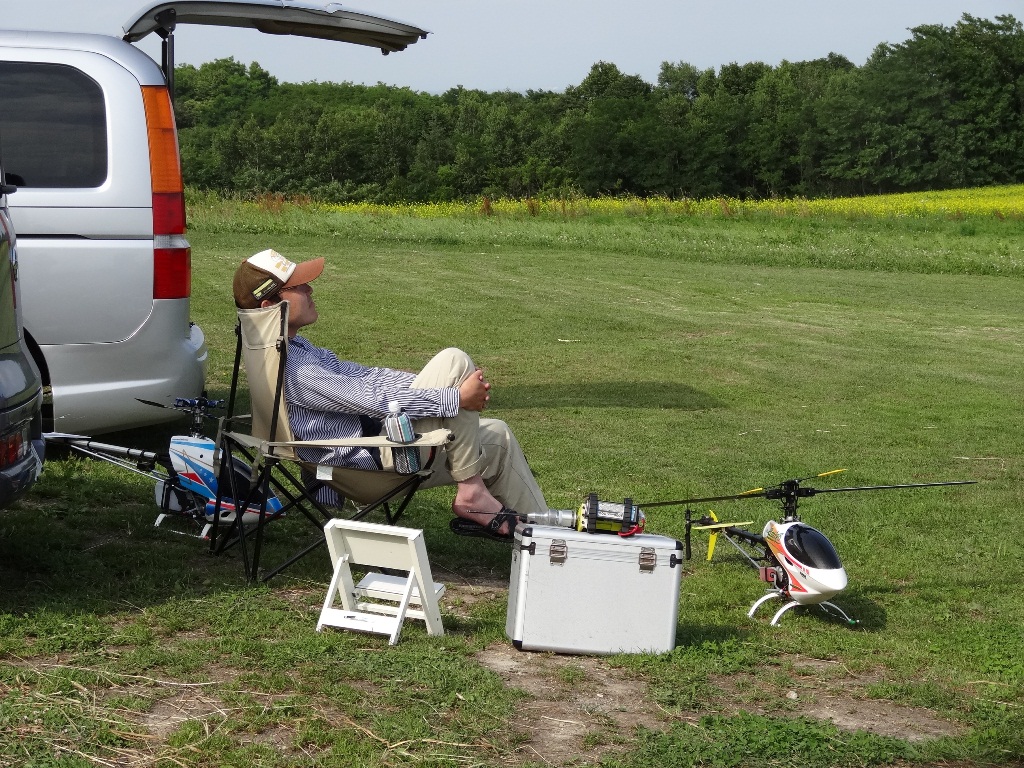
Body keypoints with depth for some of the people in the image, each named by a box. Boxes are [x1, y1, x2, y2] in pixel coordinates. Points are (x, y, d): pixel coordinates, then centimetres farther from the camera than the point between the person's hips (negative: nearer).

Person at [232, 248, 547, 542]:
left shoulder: (294, 347, 10)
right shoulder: (288, 367, -24)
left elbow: (362, 375, 13)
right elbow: (368, 398, -25)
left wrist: (436, 383, 4)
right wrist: (456, 398, -19)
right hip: (379, 461, -10)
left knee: (498, 436, 15)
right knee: (453, 360, -18)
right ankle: (470, 492, -12)